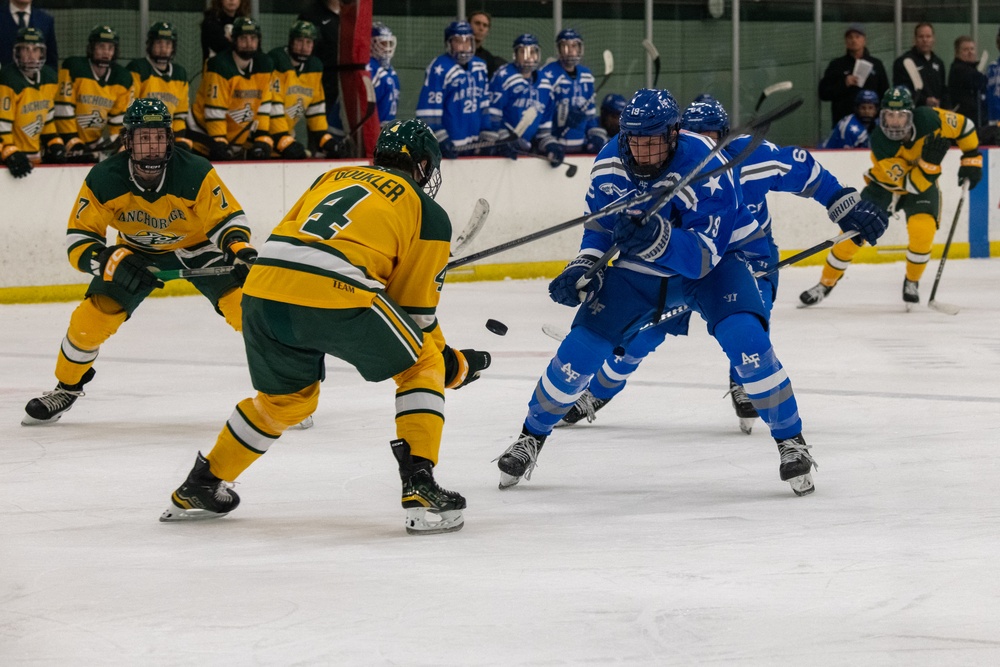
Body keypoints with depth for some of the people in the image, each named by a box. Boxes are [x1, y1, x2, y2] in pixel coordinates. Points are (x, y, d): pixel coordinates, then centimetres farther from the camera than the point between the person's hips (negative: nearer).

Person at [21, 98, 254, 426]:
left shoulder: (195, 173, -30)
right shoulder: (104, 180, -26)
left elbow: (228, 219, -19)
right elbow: (78, 239, -20)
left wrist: (239, 246, -42)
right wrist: (109, 261, -40)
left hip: (198, 248, -1)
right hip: (135, 252, 1)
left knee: (248, 307, -20)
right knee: (91, 317, -9)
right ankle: (66, 389, 19)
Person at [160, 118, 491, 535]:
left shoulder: (335, 177, 31)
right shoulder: (429, 214, 16)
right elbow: (417, 309, 15)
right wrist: (454, 365, 29)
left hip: (264, 285, 6)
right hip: (335, 296, -6)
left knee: (286, 397, 30)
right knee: (421, 368, 15)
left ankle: (200, 488, 37)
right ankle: (419, 489, 2)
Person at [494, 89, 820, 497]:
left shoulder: (705, 168, -32)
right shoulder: (609, 165, -16)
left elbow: (704, 255, -36)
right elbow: (601, 225, 3)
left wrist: (657, 237, -53)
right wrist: (583, 267, -13)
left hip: (713, 263, -4)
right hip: (638, 269, 4)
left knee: (745, 339, -28)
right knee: (582, 347, -8)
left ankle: (791, 441, -11)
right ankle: (532, 437, 14)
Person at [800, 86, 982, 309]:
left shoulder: (928, 119, -30)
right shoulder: (880, 142, -33)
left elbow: (962, 126, -9)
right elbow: (909, 184, -34)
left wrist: (972, 159, -8)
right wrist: (929, 161, -48)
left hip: (924, 182, 1)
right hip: (884, 184, -1)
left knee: (922, 231, -25)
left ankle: (911, 282, 3)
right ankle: (825, 284, 14)